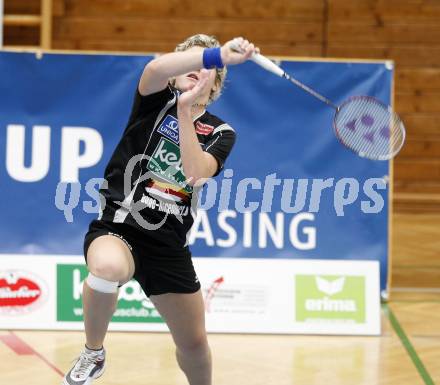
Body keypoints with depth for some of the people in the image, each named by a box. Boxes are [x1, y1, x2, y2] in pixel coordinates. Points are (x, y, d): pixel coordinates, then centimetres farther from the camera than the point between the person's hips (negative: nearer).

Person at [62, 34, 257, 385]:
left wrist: (185, 110, -21)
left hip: (169, 244, 4)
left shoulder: (220, 133, 6)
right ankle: (94, 354, -13)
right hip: (116, 228, -4)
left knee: (194, 343, 9)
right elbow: (155, 68, -25)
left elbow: (196, 173, -15)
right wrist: (217, 53, -38)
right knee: (108, 265, -39)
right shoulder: (157, 102, 0)